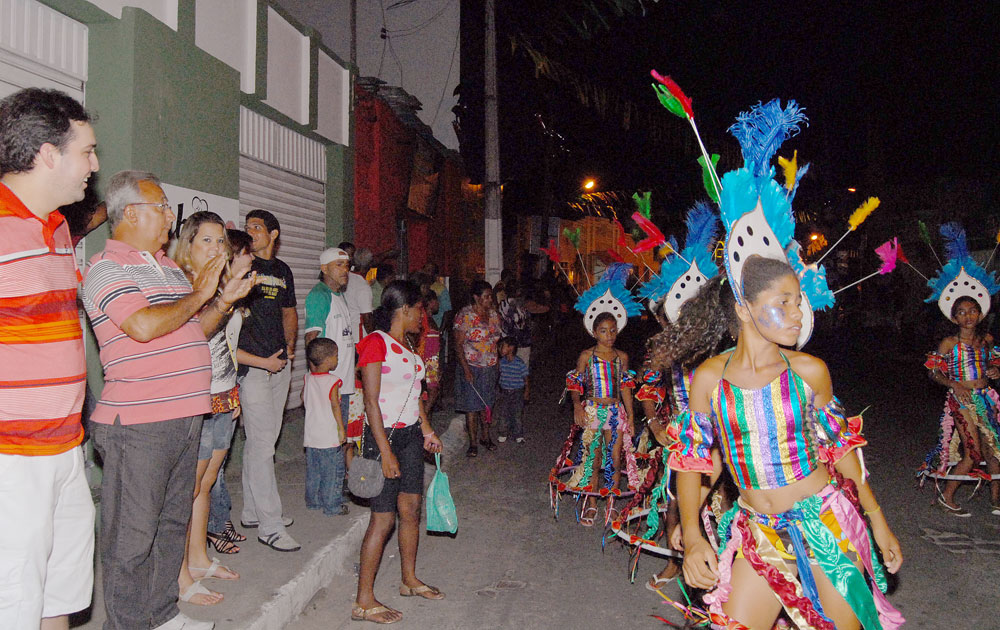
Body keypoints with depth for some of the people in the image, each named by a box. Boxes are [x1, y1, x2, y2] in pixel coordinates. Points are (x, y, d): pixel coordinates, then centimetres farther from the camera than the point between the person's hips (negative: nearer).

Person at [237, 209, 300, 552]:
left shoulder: (282, 271, 14)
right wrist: (261, 360, -13)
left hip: (280, 364, 7)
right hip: (250, 366, -6)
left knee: (261, 441, 14)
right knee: (262, 444, -6)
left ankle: (252, 511, 26)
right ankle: (270, 526, 1)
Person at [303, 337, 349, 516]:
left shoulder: (308, 378, 2)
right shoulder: (332, 381, -16)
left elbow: (303, 399, 15)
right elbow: (335, 406, -18)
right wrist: (341, 428, -13)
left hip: (311, 434, 6)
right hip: (329, 435, -6)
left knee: (313, 470, 18)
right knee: (333, 472, 3)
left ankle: (313, 501, 28)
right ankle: (332, 506, 8)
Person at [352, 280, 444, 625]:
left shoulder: (406, 344, 12)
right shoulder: (376, 343, -15)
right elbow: (371, 402, -18)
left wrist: (427, 431, 16)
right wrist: (385, 451, -20)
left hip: (411, 434, 8)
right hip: (384, 435, -8)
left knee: (411, 509, 14)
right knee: (383, 518, -5)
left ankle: (409, 580, 31)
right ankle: (364, 601, 6)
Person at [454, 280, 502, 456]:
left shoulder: (493, 314, 5)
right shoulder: (465, 315, -12)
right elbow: (458, 344, -13)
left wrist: (497, 363, 10)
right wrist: (466, 369, -19)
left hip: (490, 367, 5)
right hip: (472, 367, -5)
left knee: (487, 403, 14)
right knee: (472, 405, -1)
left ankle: (485, 436, 29)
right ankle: (472, 443, 9)